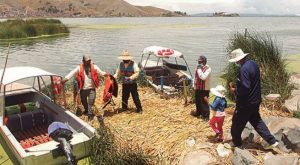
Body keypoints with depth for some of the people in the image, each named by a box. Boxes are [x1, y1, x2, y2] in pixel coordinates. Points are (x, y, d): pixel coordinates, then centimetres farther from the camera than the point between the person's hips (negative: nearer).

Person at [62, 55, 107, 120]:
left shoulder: (94, 67, -1)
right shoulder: (79, 68, -4)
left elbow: (100, 72, -3)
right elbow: (72, 73, -11)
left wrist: (105, 74, -25)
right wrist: (65, 79, -24)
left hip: (92, 88, -1)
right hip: (83, 89, 1)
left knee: (91, 101, -9)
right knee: (83, 101, 18)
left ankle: (90, 114, 6)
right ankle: (86, 110, 46)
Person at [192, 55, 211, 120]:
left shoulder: (208, 69, -17)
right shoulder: (199, 67, 9)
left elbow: (203, 77, -31)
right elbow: (195, 77, 18)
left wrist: (199, 69, -25)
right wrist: (193, 85, 15)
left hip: (204, 89, -8)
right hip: (197, 88, 8)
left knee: (204, 103, -4)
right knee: (197, 101, 20)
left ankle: (206, 116, 5)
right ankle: (198, 112, 37)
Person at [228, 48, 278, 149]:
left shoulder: (244, 69, -26)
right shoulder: (253, 64, 4)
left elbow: (245, 89, -30)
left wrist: (235, 91, -13)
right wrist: (237, 86, 10)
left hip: (246, 103, -9)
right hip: (255, 100, 9)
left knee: (237, 123, 10)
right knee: (256, 120, 22)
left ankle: (236, 143, 28)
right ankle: (272, 141, 23)